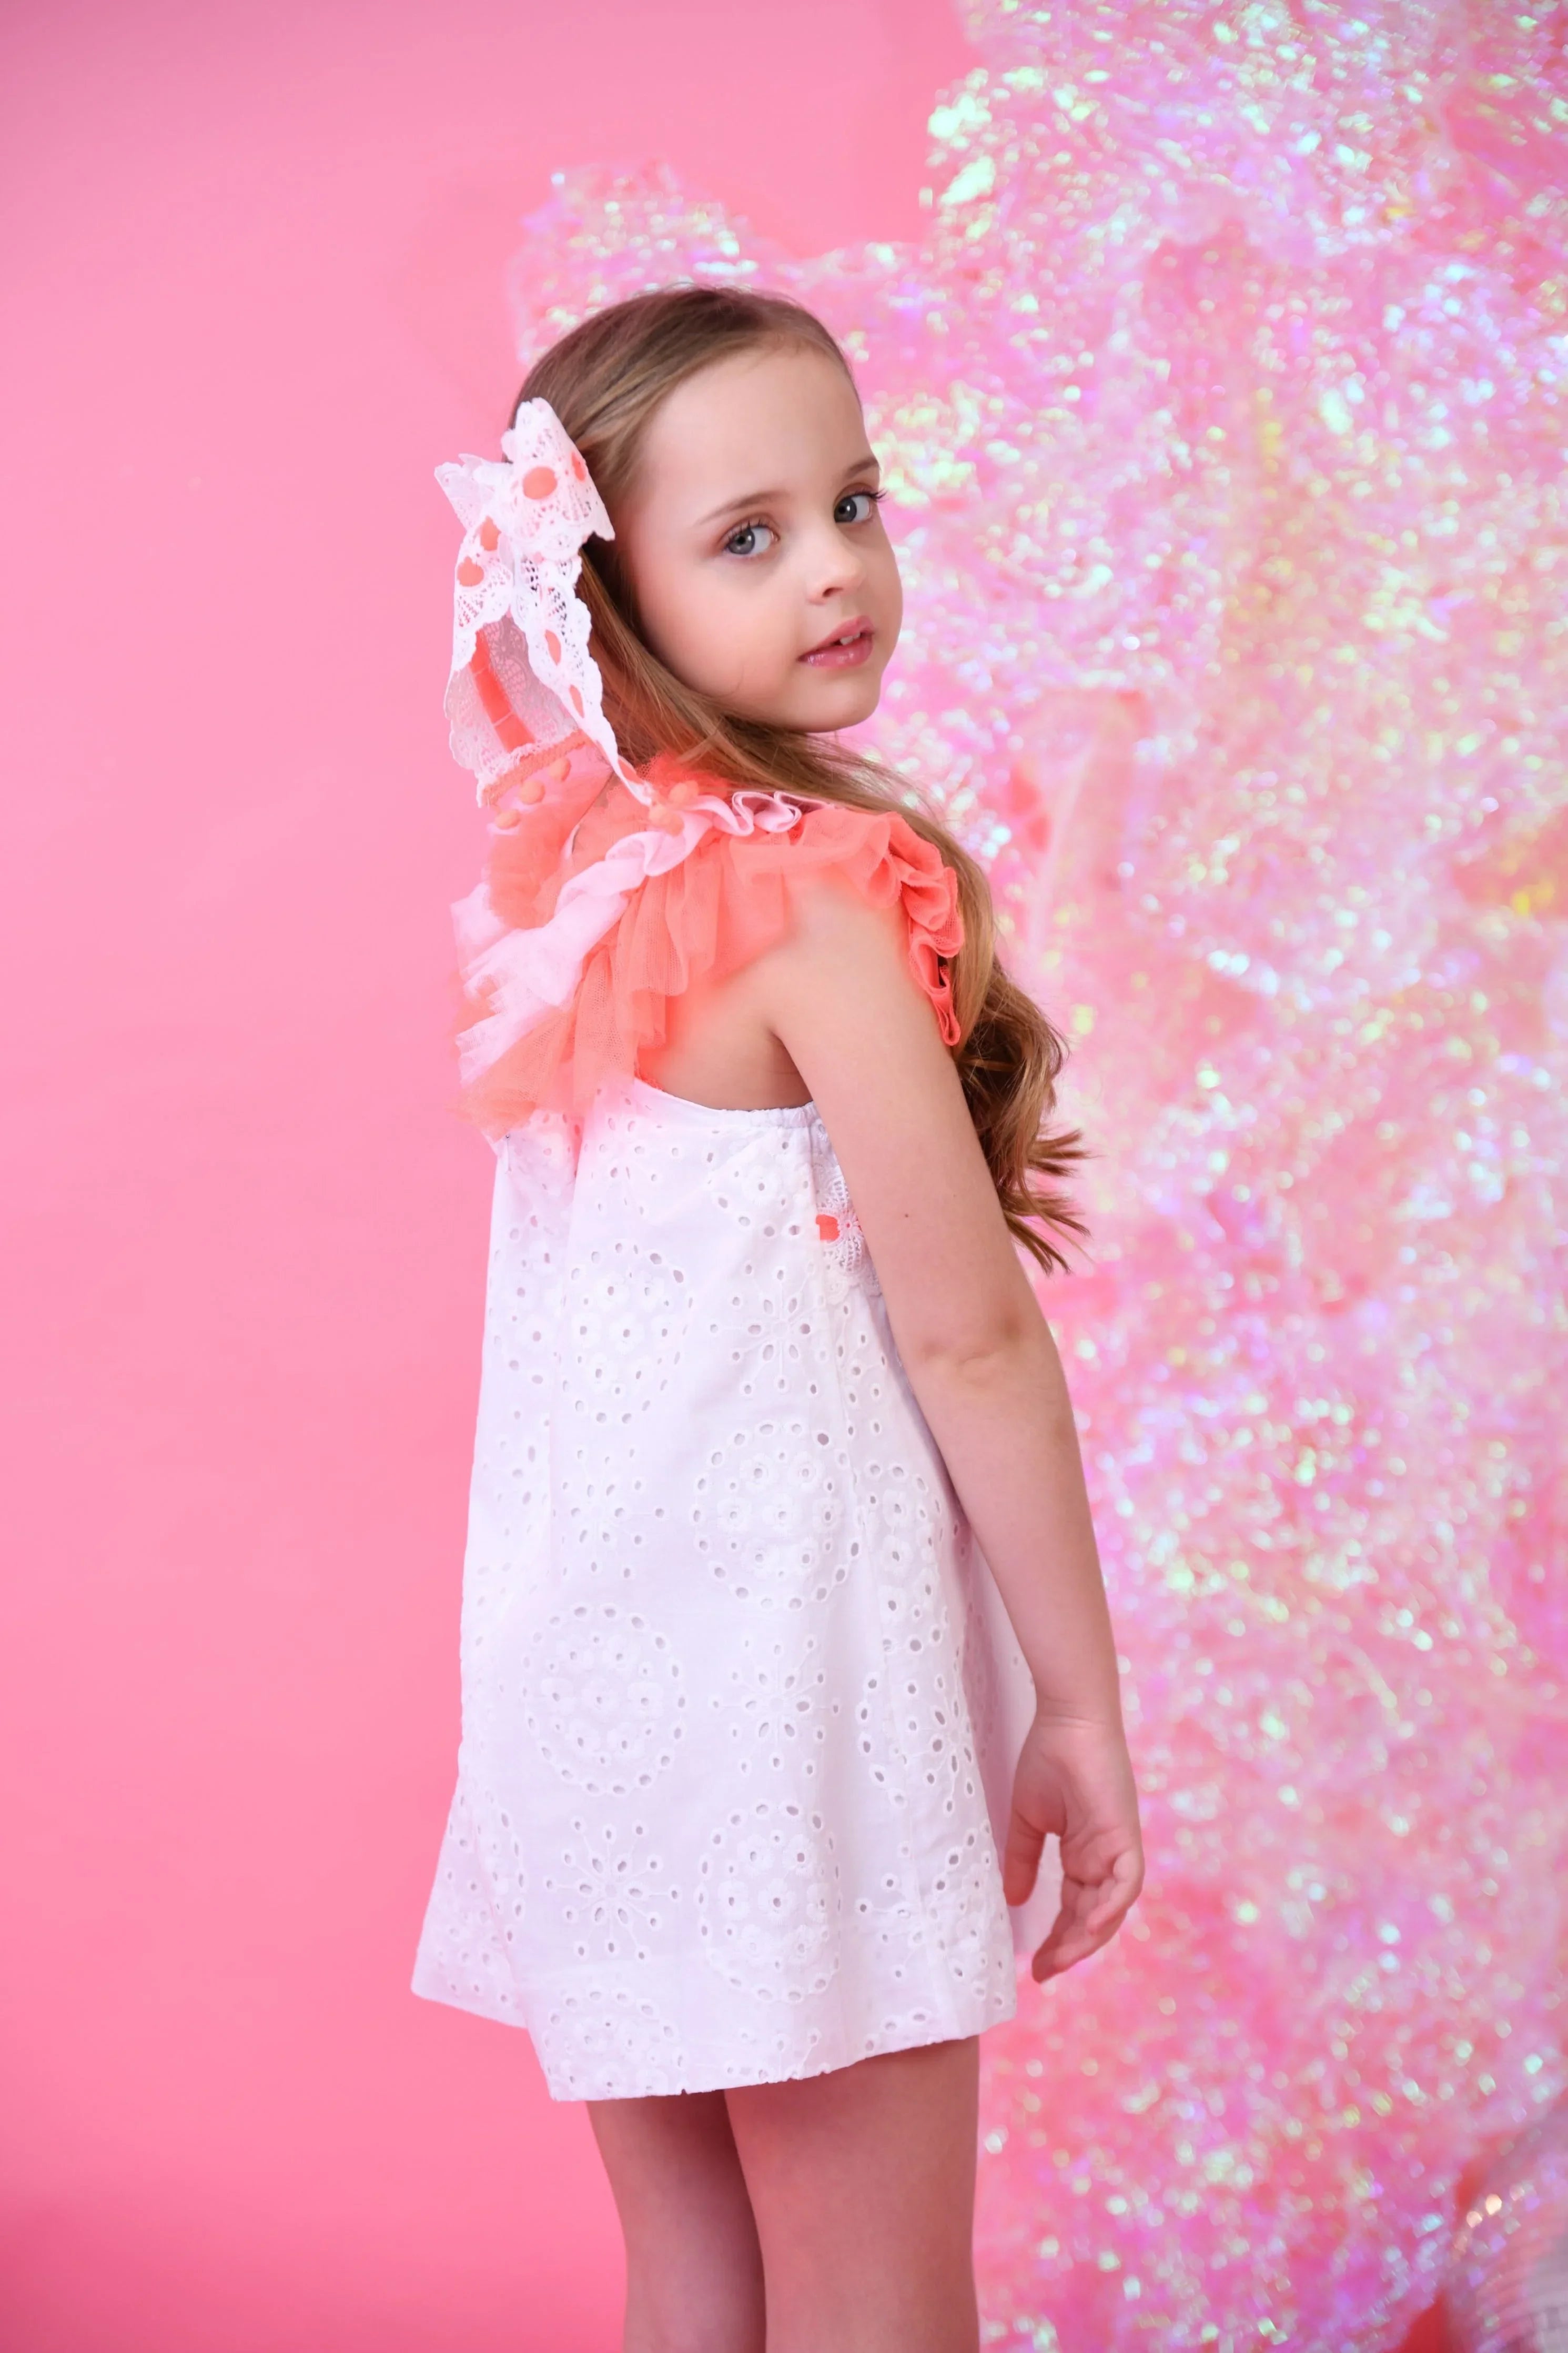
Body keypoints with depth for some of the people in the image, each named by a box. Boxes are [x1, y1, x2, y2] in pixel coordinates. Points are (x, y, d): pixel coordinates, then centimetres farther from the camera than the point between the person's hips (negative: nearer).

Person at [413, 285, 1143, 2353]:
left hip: (590, 1667, 8)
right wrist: (1081, 1704, -6)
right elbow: (969, 1337, -14)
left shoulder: (582, 880, 6)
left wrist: (934, 1177, 4)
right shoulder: (823, 897, -16)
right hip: (780, 1656, -8)